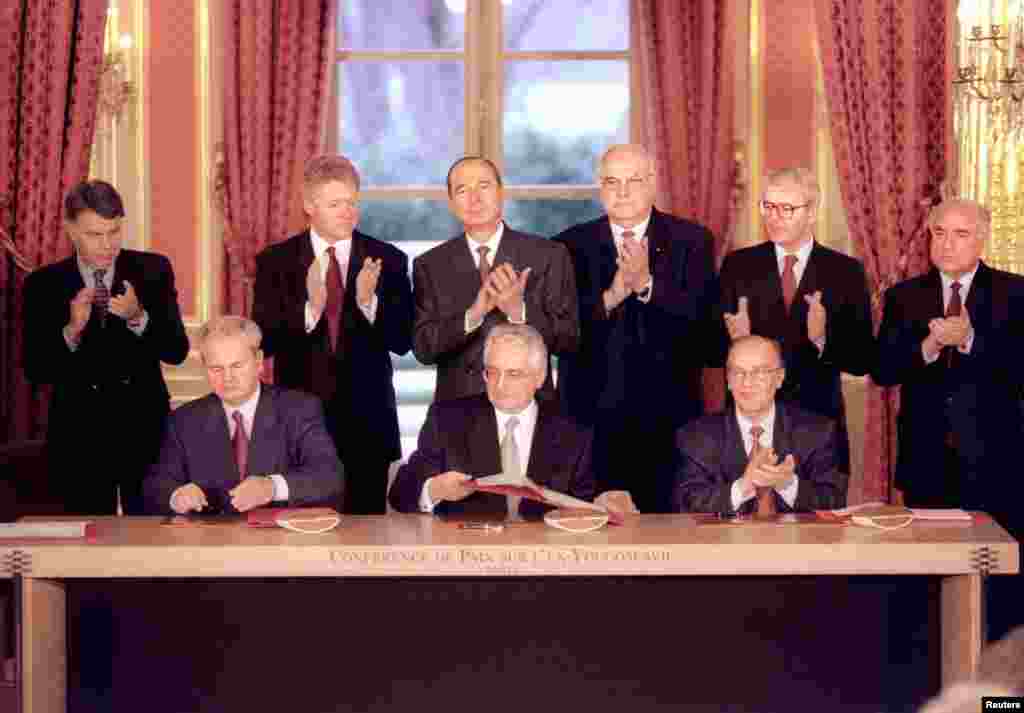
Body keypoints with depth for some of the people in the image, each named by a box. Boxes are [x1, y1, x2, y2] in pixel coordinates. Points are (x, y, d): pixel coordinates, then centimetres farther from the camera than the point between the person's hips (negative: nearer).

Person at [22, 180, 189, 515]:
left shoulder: (153, 270, 0)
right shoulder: (43, 284, -1)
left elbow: (177, 352, -4)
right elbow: (35, 371, -4)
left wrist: (138, 318, -21)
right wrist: (71, 330, -21)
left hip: (145, 428, 0)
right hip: (78, 437, 0)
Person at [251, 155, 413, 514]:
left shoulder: (388, 260, 2)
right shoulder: (276, 261, 0)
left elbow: (402, 341, -3)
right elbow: (264, 343, -8)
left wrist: (369, 301, -20)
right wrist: (310, 308, -24)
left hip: (368, 419, 1)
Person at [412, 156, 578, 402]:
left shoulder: (549, 256, -4)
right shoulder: (430, 266, 1)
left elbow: (567, 340, -7)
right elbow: (423, 347, -6)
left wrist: (519, 310, -22)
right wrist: (473, 315, -21)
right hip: (458, 407, 1)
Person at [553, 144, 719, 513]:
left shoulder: (692, 241, 5)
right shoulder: (572, 245, 8)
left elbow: (702, 315, -8)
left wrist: (647, 284, -22)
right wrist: (611, 296, -17)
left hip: (669, 415, 0)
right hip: (593, 414, 1)